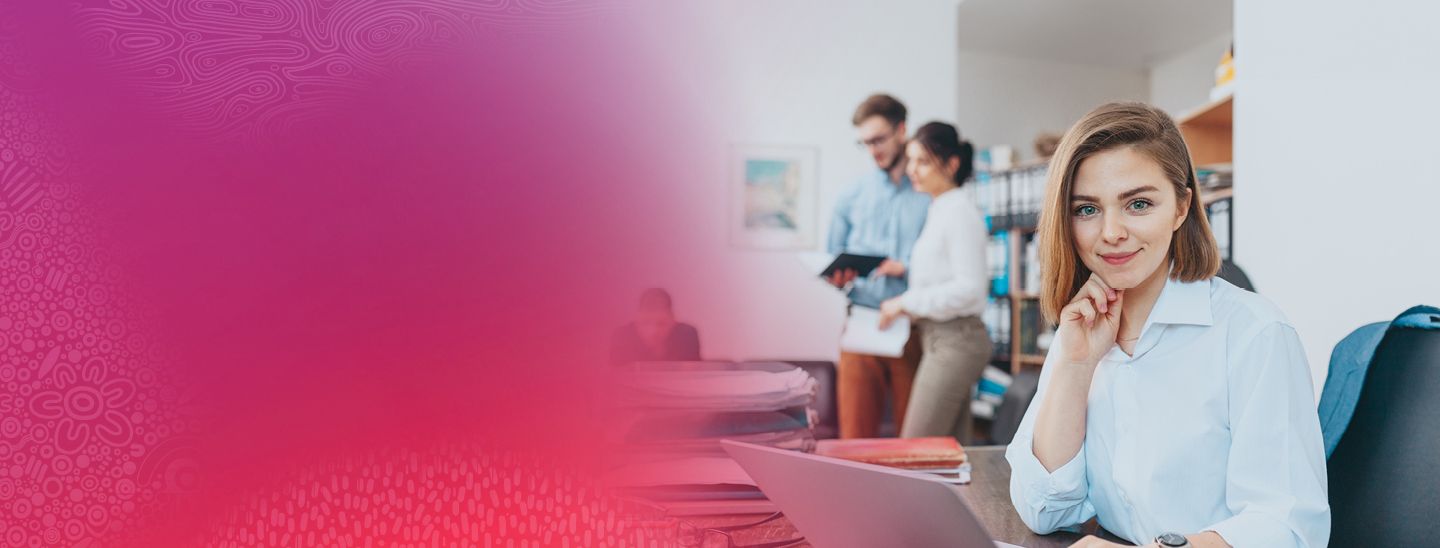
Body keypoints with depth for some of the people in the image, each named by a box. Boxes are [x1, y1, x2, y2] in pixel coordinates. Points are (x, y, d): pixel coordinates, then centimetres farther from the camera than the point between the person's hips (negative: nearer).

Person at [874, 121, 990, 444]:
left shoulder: (959, 211, -12)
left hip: (954, 340, -10)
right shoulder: (939, 209, 16)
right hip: (942, 339, 10)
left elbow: (970, 287, -19)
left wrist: (906, 302, -15)